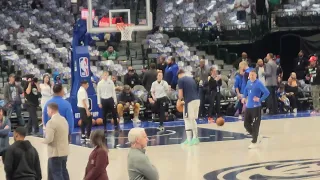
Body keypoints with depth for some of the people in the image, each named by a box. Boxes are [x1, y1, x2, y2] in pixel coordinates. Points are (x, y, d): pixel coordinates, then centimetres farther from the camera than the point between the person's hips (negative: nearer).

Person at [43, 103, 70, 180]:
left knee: (56, 174, -4)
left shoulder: (51, 122, -18)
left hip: (55, 153, -8)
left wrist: (44, 141, -4)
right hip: (64, 151, 8)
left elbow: (49, 139, -23)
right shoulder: (64, 119, 10)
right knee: (63, 171, 17)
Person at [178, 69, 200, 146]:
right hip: (197, 100, 7)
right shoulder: (191, 79, 20)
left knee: (187, 119, 2)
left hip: (189, 101, -7)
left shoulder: (180, 80, -1)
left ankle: (189, 139, 0)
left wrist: (180, 100, 12)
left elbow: (180, 92, -7)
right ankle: (195, 138, 22)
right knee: (193, 120, 19)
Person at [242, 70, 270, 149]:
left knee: (255, 125, -1)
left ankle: (254, 142, 8)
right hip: (248, 107, 7)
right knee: (246, 124, 10)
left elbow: (267, 92, -18)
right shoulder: (248, 82, 8)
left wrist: (260, 99, -19)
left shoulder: (258, 83, -13)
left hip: (256, 107, -7)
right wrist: (244, 97, 14)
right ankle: (255, 138, 28)